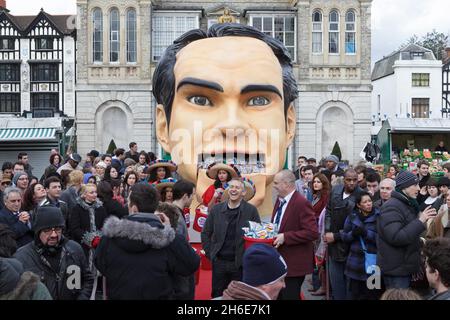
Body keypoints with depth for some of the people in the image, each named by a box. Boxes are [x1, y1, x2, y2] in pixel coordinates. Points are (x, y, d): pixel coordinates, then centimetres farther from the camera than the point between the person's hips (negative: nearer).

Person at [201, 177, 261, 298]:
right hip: (219, 261, 2)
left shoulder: (251, 210, -3)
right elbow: (205, 233, 10)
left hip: (241, 264, -2)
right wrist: (209, 253, 3)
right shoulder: (216, 209, 4)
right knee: (217, 295, 11)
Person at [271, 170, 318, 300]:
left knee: (289, 296, 1)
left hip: (293, 264, -8)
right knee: (277, 296, 15)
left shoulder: (301, 203, -18)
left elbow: (312, 232, -24)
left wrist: (285, 237, -24)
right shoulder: (280, 200, 10)